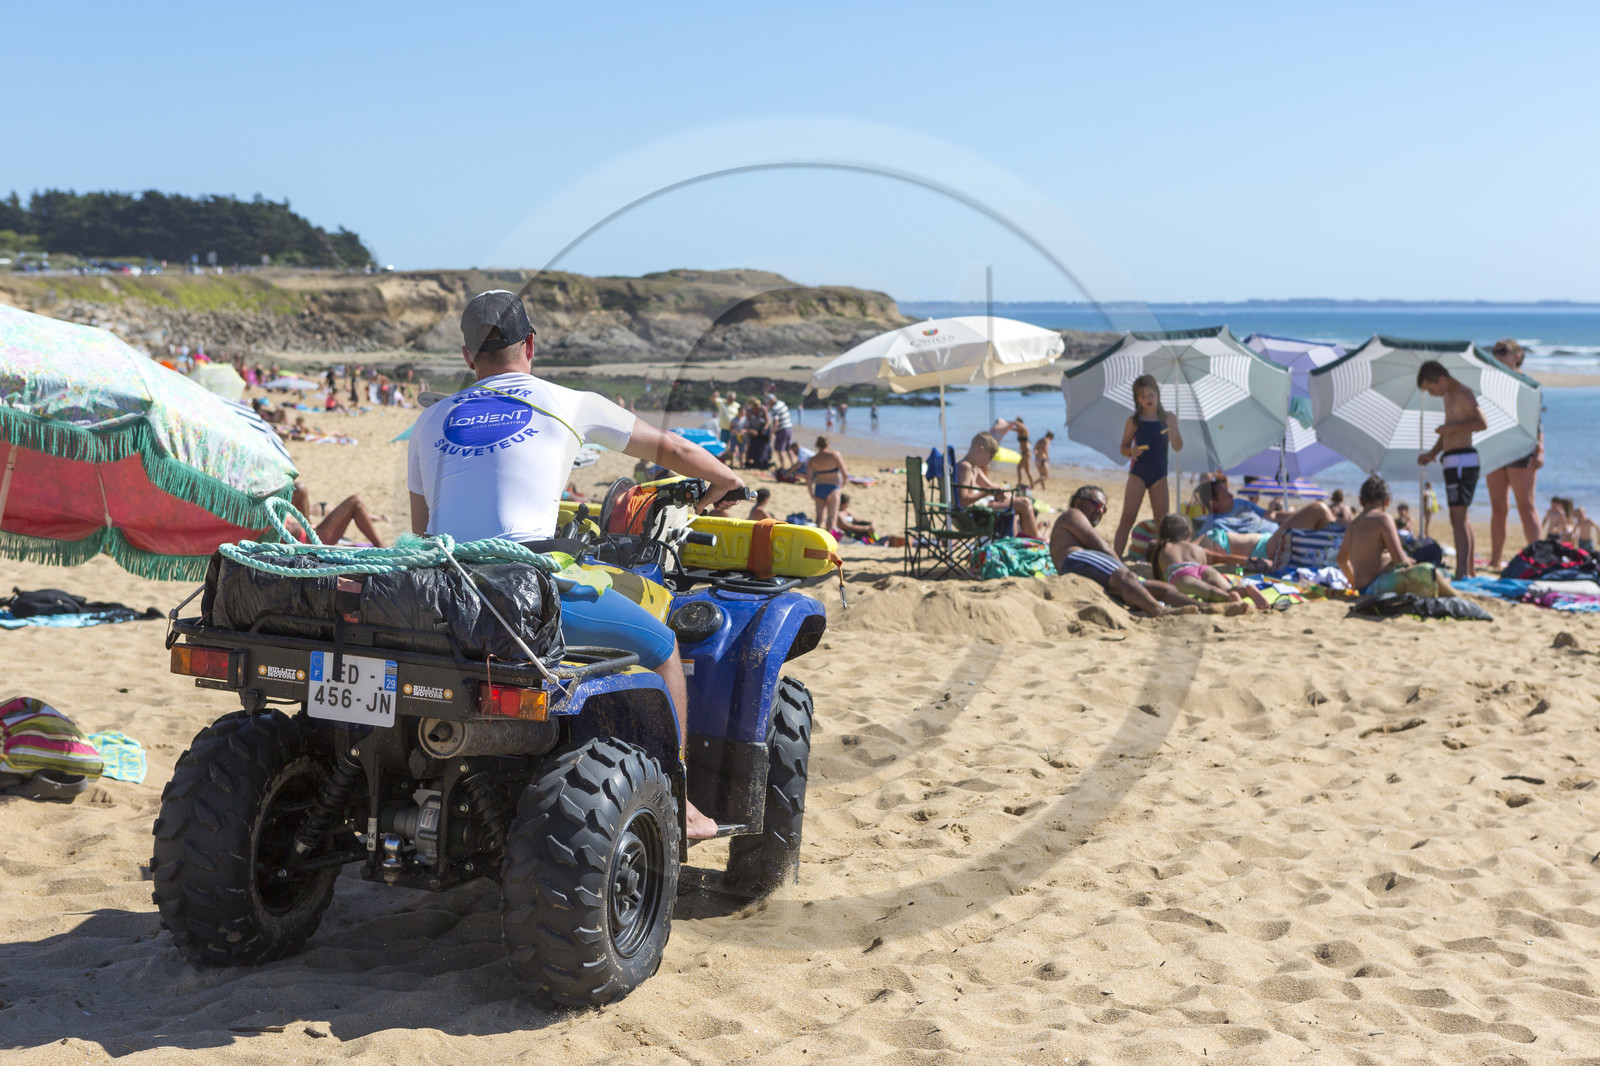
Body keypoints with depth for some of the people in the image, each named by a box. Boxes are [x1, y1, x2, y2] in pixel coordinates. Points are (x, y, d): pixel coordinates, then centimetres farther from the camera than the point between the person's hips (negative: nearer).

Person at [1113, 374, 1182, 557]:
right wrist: (1130, 451, -18)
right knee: (1128, 517, -10)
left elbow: (1178, 448, 0)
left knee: (1162, 520, 2)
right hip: (1138, 473, -2)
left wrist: (1174, 436, -21)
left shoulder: (1168, 418, 3)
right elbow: (1123, 447, 5)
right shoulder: (1133, 421, 0)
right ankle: (1115, 557, -13)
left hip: (1159, 474, 2)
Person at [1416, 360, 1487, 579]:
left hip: (1462, 460, -11)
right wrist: (1432, 453, 14)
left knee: (1458, 517, -15)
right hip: (1453, 462, 11)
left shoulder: (1463, 394, -11)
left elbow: (1482, 423, -23)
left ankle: (1461, 572, -21)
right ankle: (1471, 570, 25)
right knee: (1461, 518, 17)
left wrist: (1452, 427, -21)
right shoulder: (1449, 397, 19)